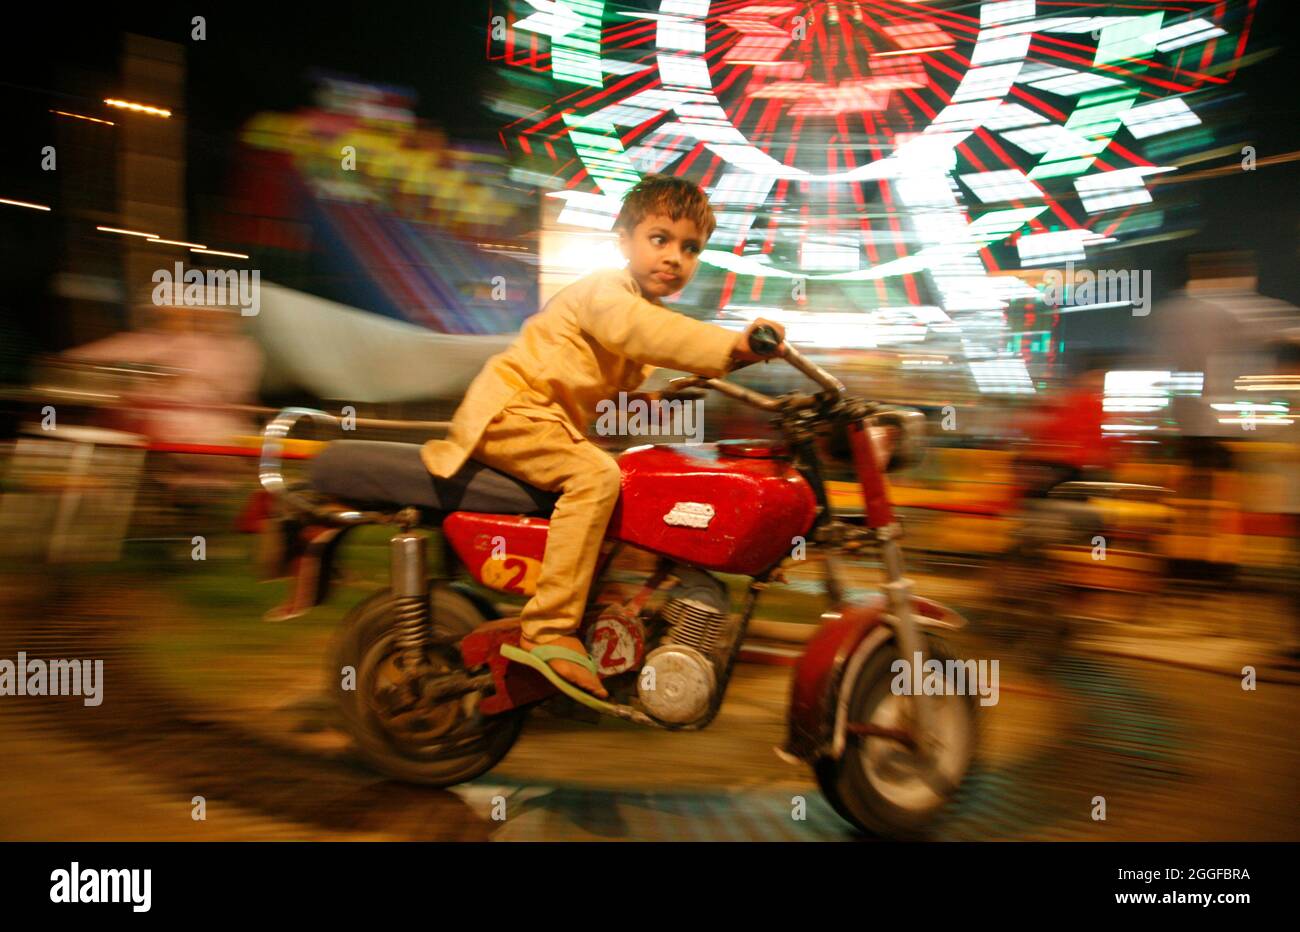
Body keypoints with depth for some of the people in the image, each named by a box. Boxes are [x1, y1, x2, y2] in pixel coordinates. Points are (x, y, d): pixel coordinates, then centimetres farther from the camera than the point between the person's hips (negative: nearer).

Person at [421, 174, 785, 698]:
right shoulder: (605, 289, -14)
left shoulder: (649, 311, 16)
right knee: (596, 475, -30)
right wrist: (731, 346, -46)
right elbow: (642, 331, -36)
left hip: (550, 420, 10)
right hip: (508, 410, -10)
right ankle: (549, 630, -29)